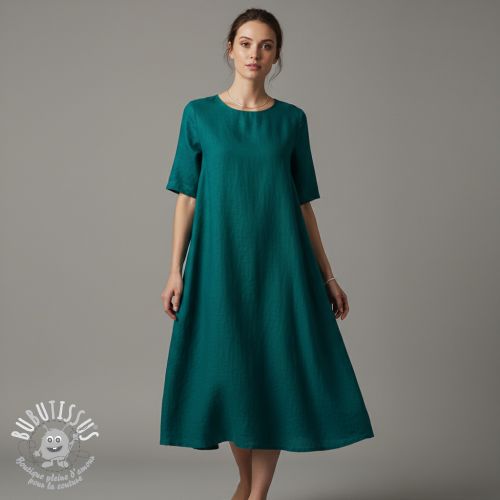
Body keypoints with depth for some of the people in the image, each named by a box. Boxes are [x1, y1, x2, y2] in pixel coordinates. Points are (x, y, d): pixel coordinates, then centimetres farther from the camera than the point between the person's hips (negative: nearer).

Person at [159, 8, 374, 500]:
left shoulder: (292, 120, 6)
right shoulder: (199, 114, 3)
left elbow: (303, 202, 8)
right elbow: (187, 197, 3)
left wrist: (327, 274, 6)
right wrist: (175, 271, -3)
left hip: (280, 262, 1)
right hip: (220, 261, 0)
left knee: (276, 372, 1)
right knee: (228, 371, 6)